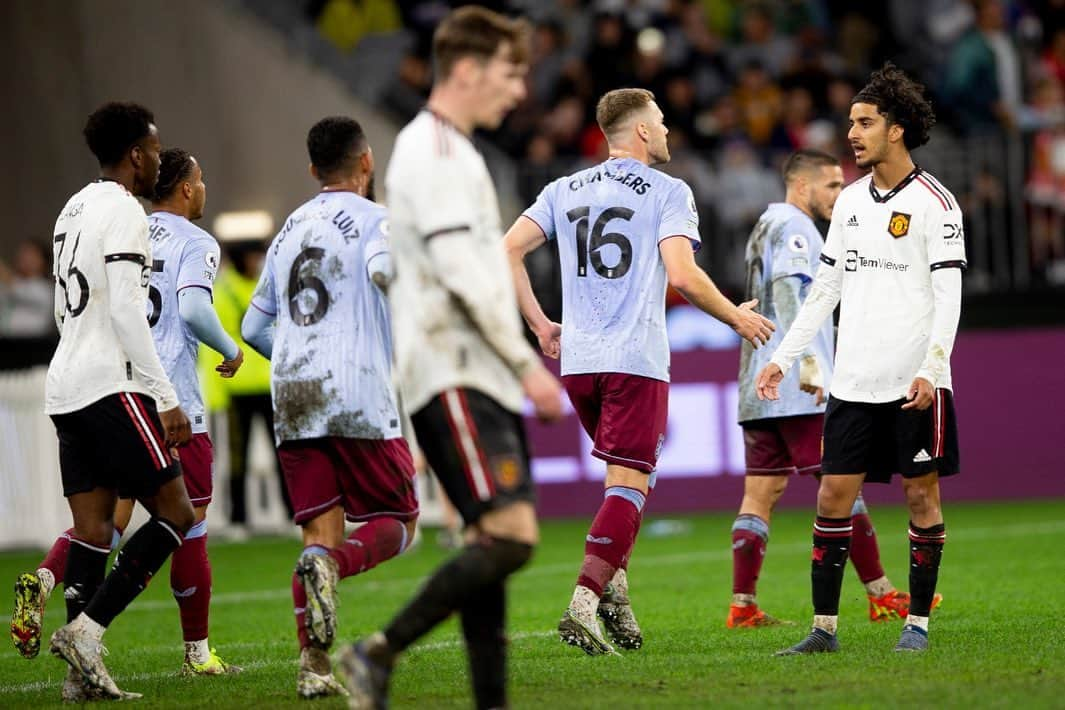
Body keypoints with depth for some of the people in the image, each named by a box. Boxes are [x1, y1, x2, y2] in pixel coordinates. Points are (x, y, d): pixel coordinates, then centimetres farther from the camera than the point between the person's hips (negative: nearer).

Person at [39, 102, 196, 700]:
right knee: (176, 514, -5)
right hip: (111, 384, -9)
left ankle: (84, 672, 0)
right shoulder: (124, 211, -10)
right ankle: (86, 630, -14)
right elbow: (126, 313, -18)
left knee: (92, 527, 6)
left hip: (66, 387, 9)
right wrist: (167, 399, -17)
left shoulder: (75, 209, 19)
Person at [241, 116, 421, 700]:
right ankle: (330, 564, -25)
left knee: (322, 531, 5)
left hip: (291, 404, 5)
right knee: (398, 523, 6)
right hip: (358, 399, -5)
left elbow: (255, 327, 25)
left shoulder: (290, 230, 20)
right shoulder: (375, 219, 1)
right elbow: (385, 268, -22)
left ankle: (313, 664, -12)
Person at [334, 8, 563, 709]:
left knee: (492, 542, 5)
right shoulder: (435, 152, -11)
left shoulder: (451, 151, 21)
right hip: (452, 376, -10)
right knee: (510, 534, -18)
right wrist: (527, 363, -16)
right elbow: (462, 273, -19)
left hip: (476, 379, 10)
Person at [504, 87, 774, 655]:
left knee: (626, 475, 22)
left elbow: (508, 251, 6)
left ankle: (614, 586, 9)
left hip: (577, 358, 6)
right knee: (629, 484, -5)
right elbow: (682, 275, -13)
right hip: (636, 359, -6)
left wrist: (540, 324, 15)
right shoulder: (668, 192, -2)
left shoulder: (564, 190, 13)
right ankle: (584, 603, -17)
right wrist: (737, 318, 1)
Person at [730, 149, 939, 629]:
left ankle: (742, 606, -2)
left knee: (760, 494, 4)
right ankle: (881, 597, -2)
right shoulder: (794, 227, -7)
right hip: (799, 391, -9)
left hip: (758, 390, 9)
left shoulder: (765, 229, 23)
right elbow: (787, 290, -21)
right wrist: (807, 359, -30)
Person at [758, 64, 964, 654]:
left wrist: (929, 371, -22)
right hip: (852, 381, 6)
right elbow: (825, 289, 19)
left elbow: (949, 295, -11)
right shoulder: (850, 201, 13)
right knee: (833, 495, 1)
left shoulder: (932, 202, -6)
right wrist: (782, 357, 14)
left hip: (915, 383, -6)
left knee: (922, 495, 1)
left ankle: (918, 622, 10)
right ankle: (824, 627, 5)